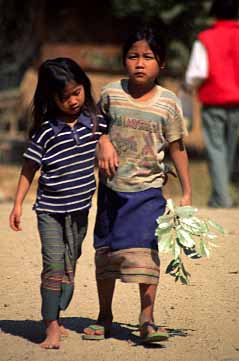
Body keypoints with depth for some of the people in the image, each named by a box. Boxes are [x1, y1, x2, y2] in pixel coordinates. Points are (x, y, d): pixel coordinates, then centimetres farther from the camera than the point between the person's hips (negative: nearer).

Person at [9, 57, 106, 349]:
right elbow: (30, 168, -5)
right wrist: (18, 203, -4)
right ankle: (51, 327, -4)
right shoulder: (46, 130, -11)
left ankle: (56, 318, 22)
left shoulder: (95, 121, -3)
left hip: (80, 208, 4)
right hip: (50, 208, -4)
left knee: (69, 266, 11)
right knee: (53, 266, -9)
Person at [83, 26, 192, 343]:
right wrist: (104, 144, -5)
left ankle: (147, 320, -6)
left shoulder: (168, 102, -5)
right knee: (106, 251, 10)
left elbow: (177, 148, 0)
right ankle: (105, 317, 24)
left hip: (148, 189, -2)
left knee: (146, 251, -11)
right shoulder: (111, 93, -2)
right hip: (112, 186, 2)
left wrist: (187, 193, 1)